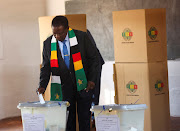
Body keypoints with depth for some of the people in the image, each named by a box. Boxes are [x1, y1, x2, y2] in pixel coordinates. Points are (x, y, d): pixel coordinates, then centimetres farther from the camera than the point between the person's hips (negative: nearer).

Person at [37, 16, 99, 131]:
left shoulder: (81, 37, -7)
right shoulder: (48, 43, -1)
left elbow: (94, 58, 0)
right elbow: (46, 67, 6)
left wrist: (92, 79, -6)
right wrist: (42, 85, -8)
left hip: (83, 86, -1)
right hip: (64, 88, 1)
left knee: (84, 119, 2)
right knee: (67, 120, 2)